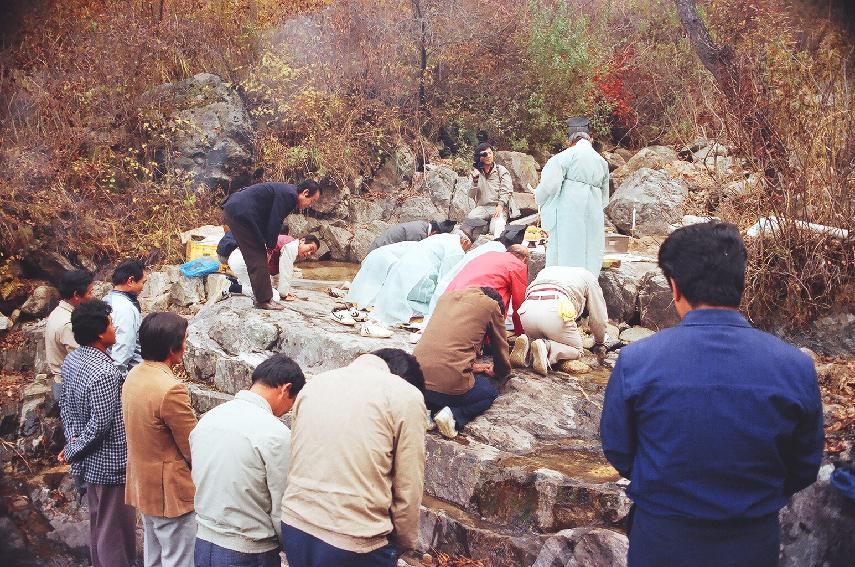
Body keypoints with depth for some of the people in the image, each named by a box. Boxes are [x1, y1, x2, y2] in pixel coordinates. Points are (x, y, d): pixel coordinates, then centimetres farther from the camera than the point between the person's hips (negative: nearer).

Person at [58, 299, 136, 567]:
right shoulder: (104, 373, -29)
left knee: (98, 520, 25)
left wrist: (72, 438, 4)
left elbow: (65, 402, 9)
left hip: (91, 461, 9)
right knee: (116, 527, 7)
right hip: (111, 463, -9)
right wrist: (72, 451, -13)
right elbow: (100, 424, -27)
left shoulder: (72, 359, -1)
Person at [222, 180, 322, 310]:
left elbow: (274, 221, 20)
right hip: (240, 213, -11)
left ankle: (261, 298, 20)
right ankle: (264, 300, 0)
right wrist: (271, 245, -2)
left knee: (255, 258, 14)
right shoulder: (288, 195, -17)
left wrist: (270, 244, 18)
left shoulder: (287, 192, 15)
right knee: (258, 258, -6)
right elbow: (274, 223, -16)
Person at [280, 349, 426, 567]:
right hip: (354, 543, -6)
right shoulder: (407, 397, -6)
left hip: (294, 528, 6)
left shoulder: (315, 384, 10)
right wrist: (404, 543, 8)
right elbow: (408, 489, -6)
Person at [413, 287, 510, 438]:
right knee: (490, 393, 24)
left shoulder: (448, 296, 19)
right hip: (450, 385, -5)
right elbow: (501, 348, 17)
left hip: (416, 377, 5)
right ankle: (454, 415, -3)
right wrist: (500, 372, 38)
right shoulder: (491, 305, 5)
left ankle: (427, 407, 8)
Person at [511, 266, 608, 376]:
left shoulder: (546, 271, 40)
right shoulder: (589, 278, 27)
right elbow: (599, 319, 24)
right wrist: (599, 343, 43)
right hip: (556, 312, -5)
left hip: (526, 310, 5)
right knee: (576, 350, 17)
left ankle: (526, 345, -3)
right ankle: (545, 348, -13)